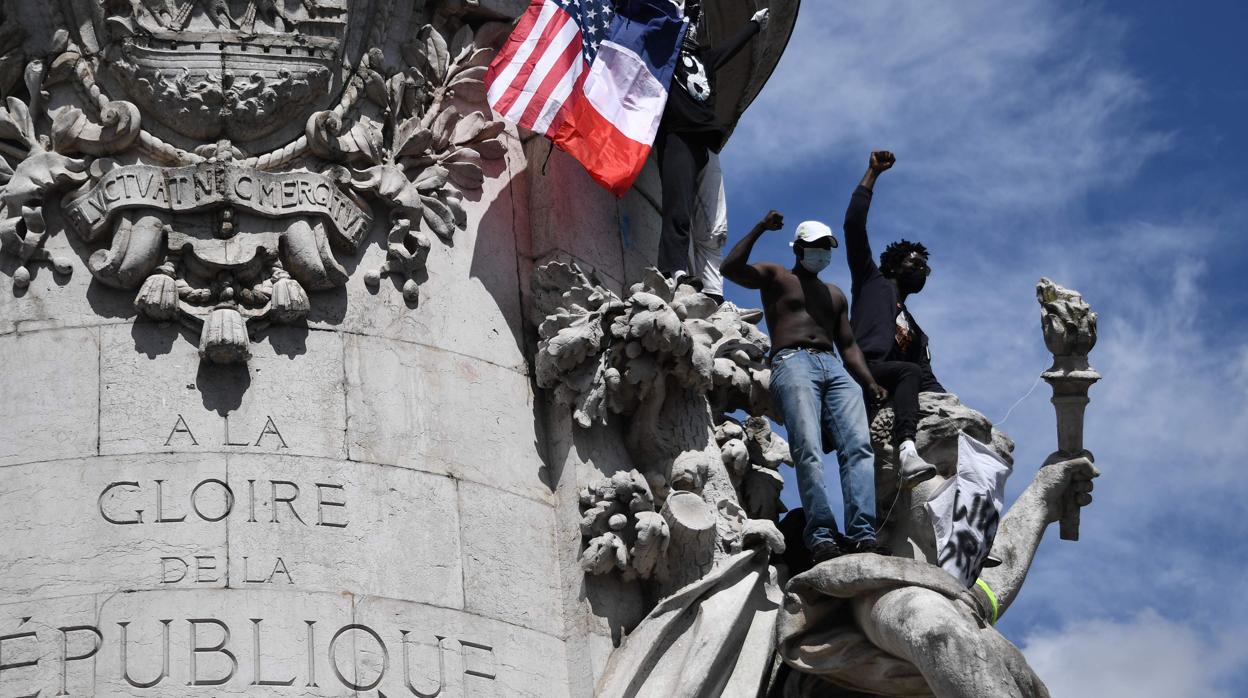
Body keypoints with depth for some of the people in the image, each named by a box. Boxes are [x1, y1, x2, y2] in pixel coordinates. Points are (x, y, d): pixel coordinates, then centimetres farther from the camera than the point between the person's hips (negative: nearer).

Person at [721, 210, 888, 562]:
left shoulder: (835, 295, 34)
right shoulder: (775, 277, 19)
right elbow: (730, 268, 1)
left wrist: (870, 383, 11)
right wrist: (760, 229, 0)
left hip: (835, 369, 5)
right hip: (792, 363, -5)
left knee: (859, 445, -19)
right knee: (809, 448, -25)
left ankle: (863, 534, -32)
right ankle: (821, 536, -36)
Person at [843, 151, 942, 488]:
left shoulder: (916, 333, 37)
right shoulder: (873, 282, 23)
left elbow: (928, 381, 28)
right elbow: (854, 226, 13)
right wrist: (872, 174, 13)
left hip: (891, 391, 7)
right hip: (862, 370, -7)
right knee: (908, 371, -35)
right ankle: (907, 450, -59)